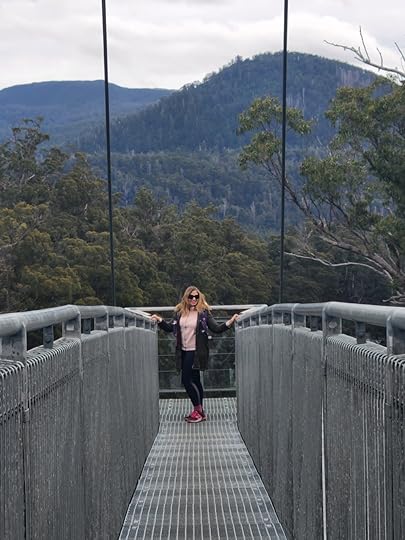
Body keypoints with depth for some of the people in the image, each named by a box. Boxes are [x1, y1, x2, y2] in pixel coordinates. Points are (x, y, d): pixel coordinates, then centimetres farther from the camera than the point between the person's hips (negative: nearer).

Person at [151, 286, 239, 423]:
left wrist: (229, 323, -20)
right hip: (184, 352, 6)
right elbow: (170, 328, 11)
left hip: (196, 352, -5)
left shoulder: (204, 312, -6)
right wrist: (160, 321, -4)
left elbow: (216, 328, -6)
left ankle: (198, 410, 5)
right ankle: (200, 411, 22)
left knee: (186, 379, -9)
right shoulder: (179, 312, 7)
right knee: (194, 380, 13)